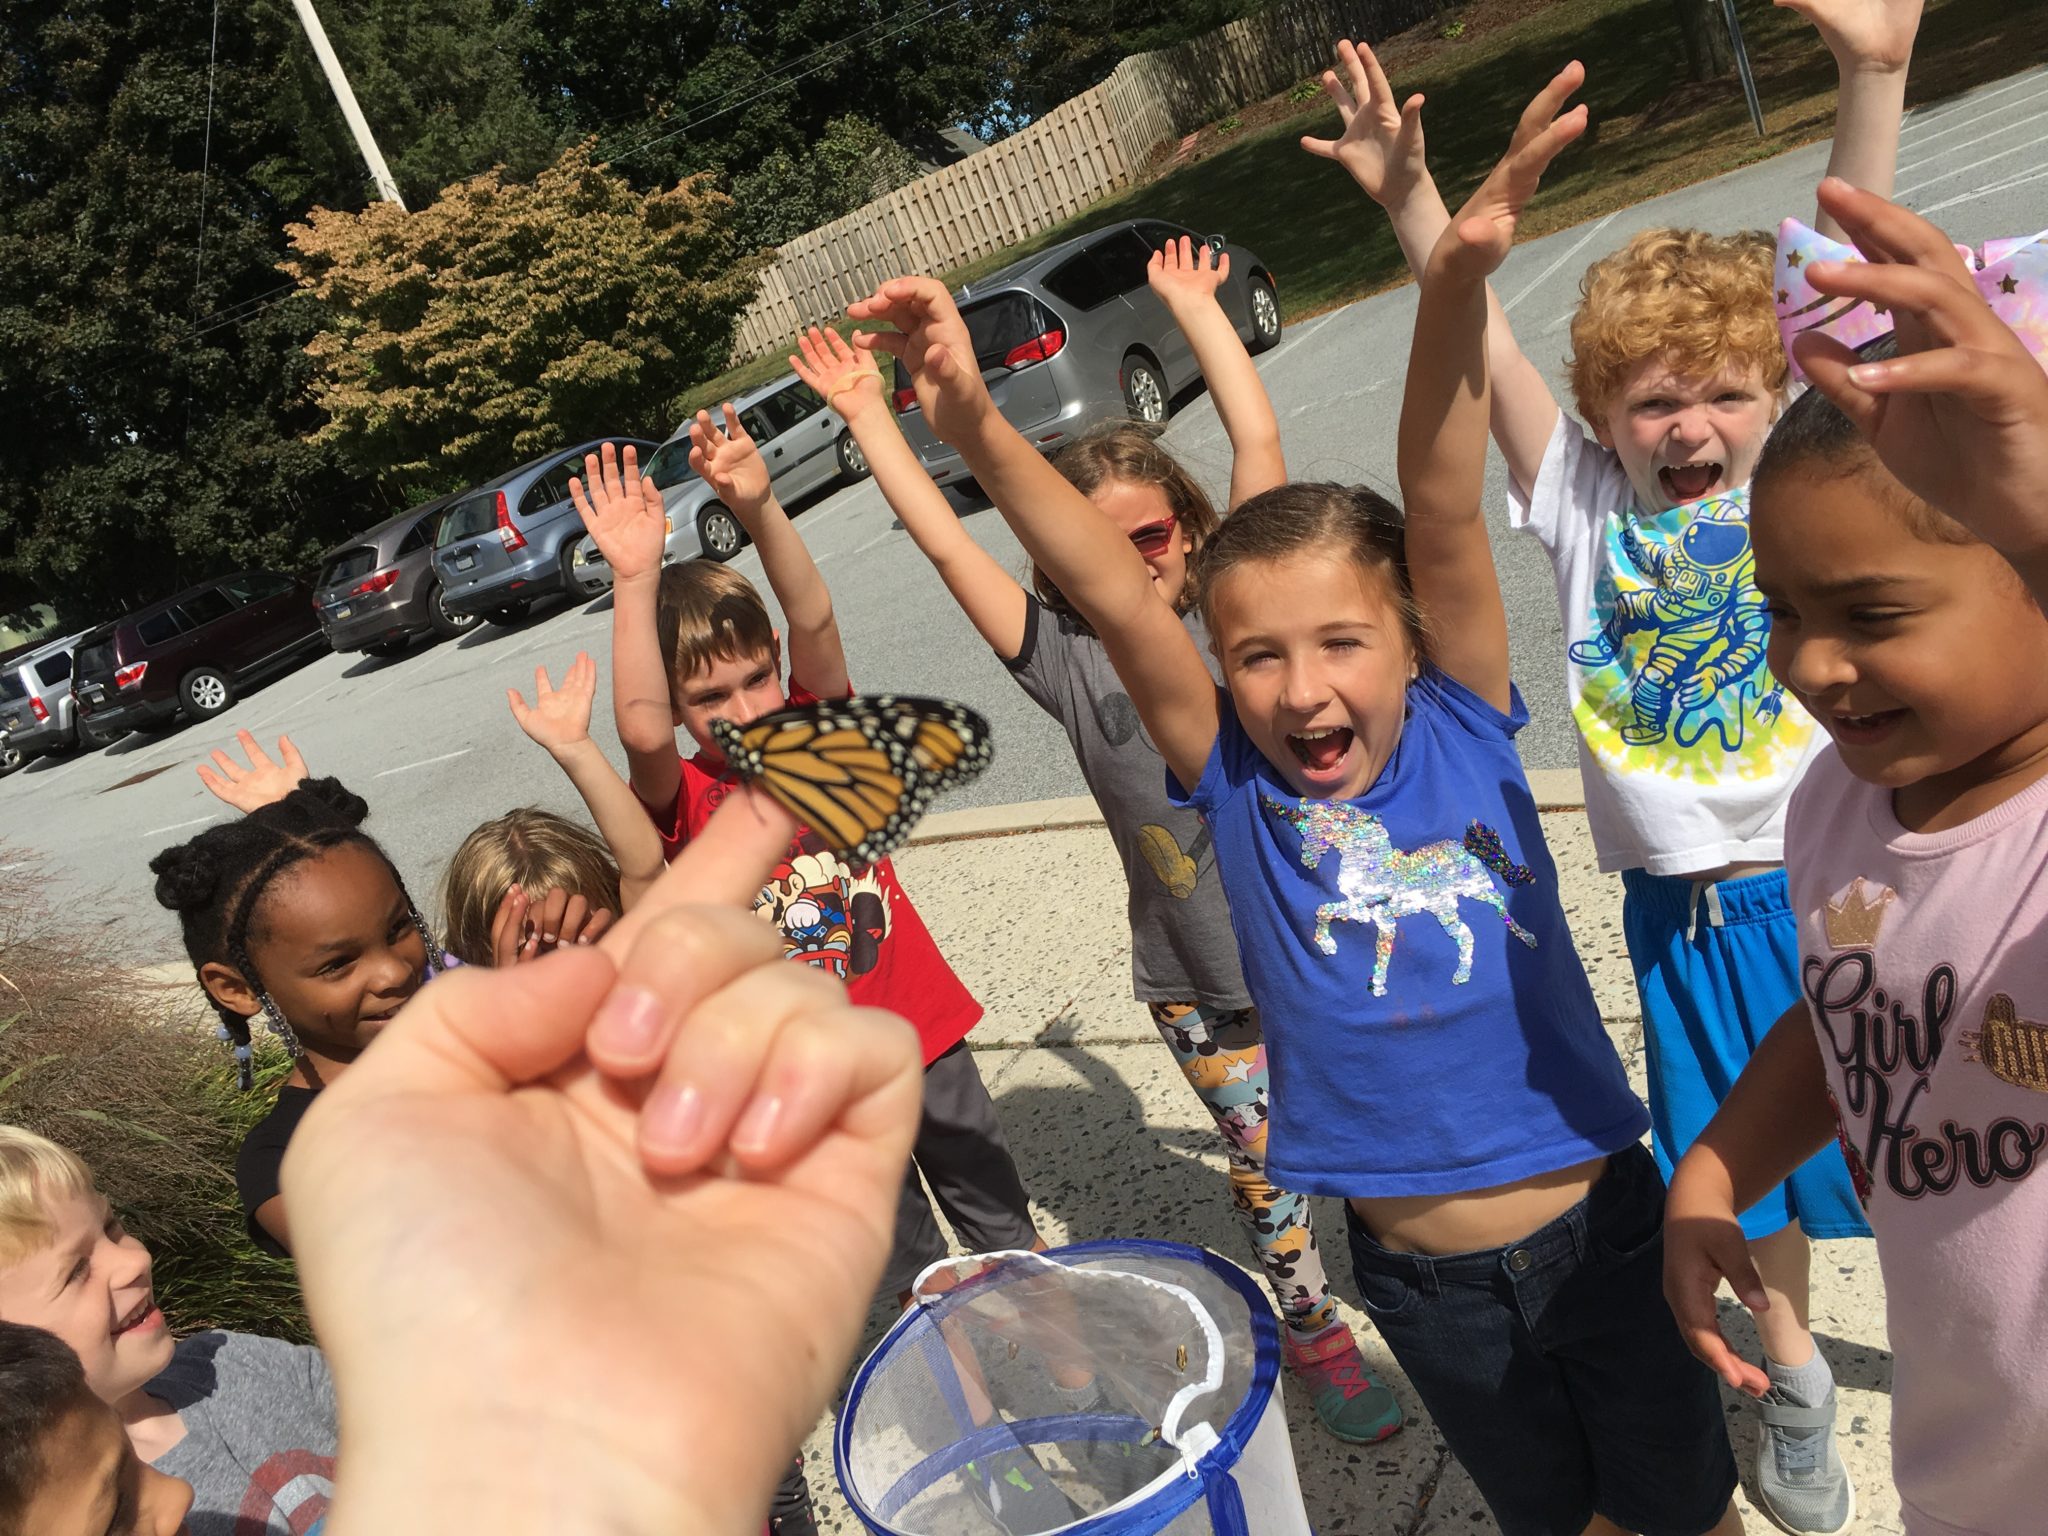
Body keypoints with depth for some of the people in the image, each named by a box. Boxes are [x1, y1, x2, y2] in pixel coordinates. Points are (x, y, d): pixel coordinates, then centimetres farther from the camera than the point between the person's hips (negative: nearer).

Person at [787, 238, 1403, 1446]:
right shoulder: (1067, 660, -8)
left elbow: (1259, 446, -12)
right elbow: (944, 542, -12)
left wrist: (1193, 301, -6)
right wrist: (868, 414, -8)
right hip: (1202, 989, 0)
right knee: (1269, 1170, 15)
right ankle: (1318, 1335, 39)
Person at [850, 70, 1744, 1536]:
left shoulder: (1464, 729, -14)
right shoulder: (1235, 787, -14)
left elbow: (1443, 514, -27)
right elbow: (1115, 597, -25)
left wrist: (1458, 280, -39)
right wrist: (977, 433, -38)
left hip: (1602, 1220, -1)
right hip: (1421, 1275, 1)